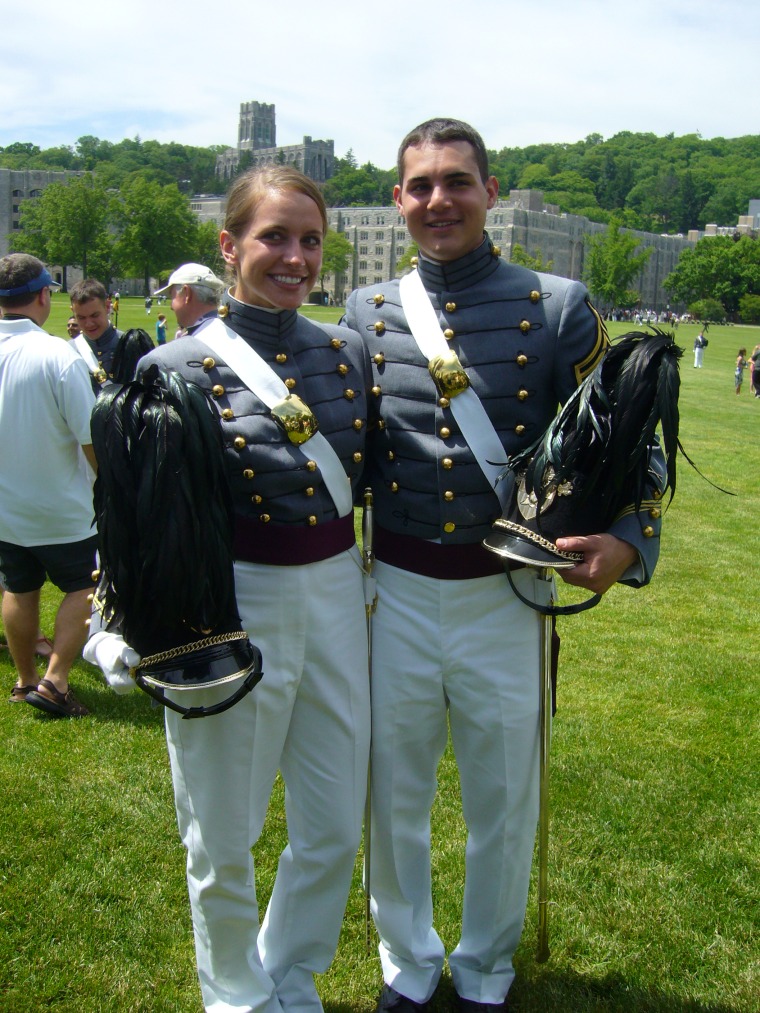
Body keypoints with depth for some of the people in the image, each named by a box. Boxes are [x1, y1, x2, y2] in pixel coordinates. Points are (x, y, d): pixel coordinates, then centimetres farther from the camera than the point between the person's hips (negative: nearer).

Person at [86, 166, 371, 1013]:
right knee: (224, 842, 13)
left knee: (335, 830, 15)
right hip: (232, 611, -4)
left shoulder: (346, 351, 3)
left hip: (335, 598, 4)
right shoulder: (178, 368, -10)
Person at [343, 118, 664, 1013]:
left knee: (503, 803, 14)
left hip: (505, 594, -1)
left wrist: (627, 541, -18)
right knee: (394, 795, 15)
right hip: (396, 592, 2)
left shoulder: (559, 309, -4)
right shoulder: (365, 313, 3)